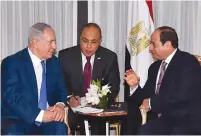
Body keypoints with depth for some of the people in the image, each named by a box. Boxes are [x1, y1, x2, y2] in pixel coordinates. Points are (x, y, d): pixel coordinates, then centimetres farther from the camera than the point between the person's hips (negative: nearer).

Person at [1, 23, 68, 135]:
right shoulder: (12, 63, -8)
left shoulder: (54, 62, 10)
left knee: (60, 128, -28)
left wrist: (60, 105, -10)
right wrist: (40, 115, -26)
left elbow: (61, 88, 14)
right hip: (18, 121, -4)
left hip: (47, 118, 4)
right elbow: (11, 97, -17)